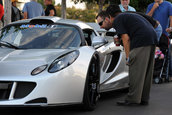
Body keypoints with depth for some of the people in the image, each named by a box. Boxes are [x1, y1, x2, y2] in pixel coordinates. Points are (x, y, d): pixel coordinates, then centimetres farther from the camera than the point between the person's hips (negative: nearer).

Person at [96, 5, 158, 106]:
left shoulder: (116, 20, 0)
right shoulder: (125, 16, 28)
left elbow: (126, 39, -9)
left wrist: (128, 57, -6)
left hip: (141, 41, -9)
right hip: (153, 38, 9)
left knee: (136, 71, -6)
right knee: (147, 71, 12)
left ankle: (132, 99, -4)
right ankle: (144, 99, 17)